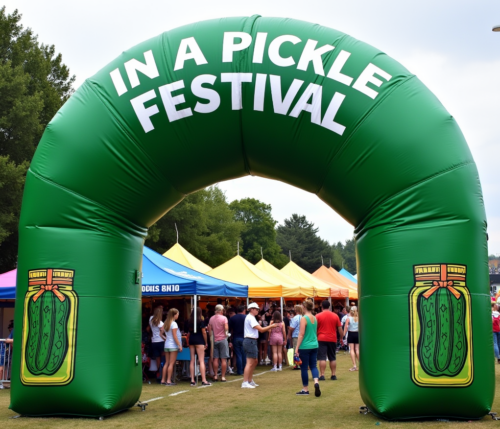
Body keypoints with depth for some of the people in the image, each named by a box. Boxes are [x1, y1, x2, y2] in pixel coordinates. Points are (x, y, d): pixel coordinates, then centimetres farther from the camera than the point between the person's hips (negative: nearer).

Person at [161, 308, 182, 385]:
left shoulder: (166, 323, 10)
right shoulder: (174, 324, -12)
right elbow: (175, 336, -14)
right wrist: (179, 345, -11)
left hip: (166, 345, 7)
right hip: (173, 346, -7)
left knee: (166, 363, 11)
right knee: (171, 363, -3)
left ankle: (163, 380, 13)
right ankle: (168, 380, -3)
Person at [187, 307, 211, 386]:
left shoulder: (189, 322, 9)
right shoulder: (201, 321, -6)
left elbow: (189, 333, 10)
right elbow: (204, 332, -7)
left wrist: (189, 342, 14)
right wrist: (206, 342, 1)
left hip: (191, 340, 5)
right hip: (199, 341, -5)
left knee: (192, 360, 6)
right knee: (201, 360, -5)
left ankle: (192, 380, 5)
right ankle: (204, 380, -9)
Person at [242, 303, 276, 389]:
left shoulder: (250, 318, 21)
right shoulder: (251, 318, -13)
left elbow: (259, 329, 15)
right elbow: (261, 329, -18)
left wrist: (269, 326, 8)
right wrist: (271, 326, -10)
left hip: (252, 341, 11)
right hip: (250, 341, -11)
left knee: (255, 361, 18)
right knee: (250, 363, -11)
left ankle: (250, 381, 25)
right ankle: (245, 383, -11)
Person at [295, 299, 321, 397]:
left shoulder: (304, 319, -14)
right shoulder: (315, 318, 7)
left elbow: (301, 334, -17)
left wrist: (297, 347, -13)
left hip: (305, 347, -6)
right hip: (314, 346, 7)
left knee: (304, 368, 5)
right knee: (313, 365, 12)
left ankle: (305, 389, 13)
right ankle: (316, 382, -13)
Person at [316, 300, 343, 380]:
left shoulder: (318, 316, -3)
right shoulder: (335, 316, 4)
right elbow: (340, 329, 7)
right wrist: (341, 338, 18)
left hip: (322, 339, -3)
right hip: (332, 339, 3)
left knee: (322, 358, -2)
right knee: (333, 358, 12)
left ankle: (322, 375, -6)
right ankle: (333, 375, 14)